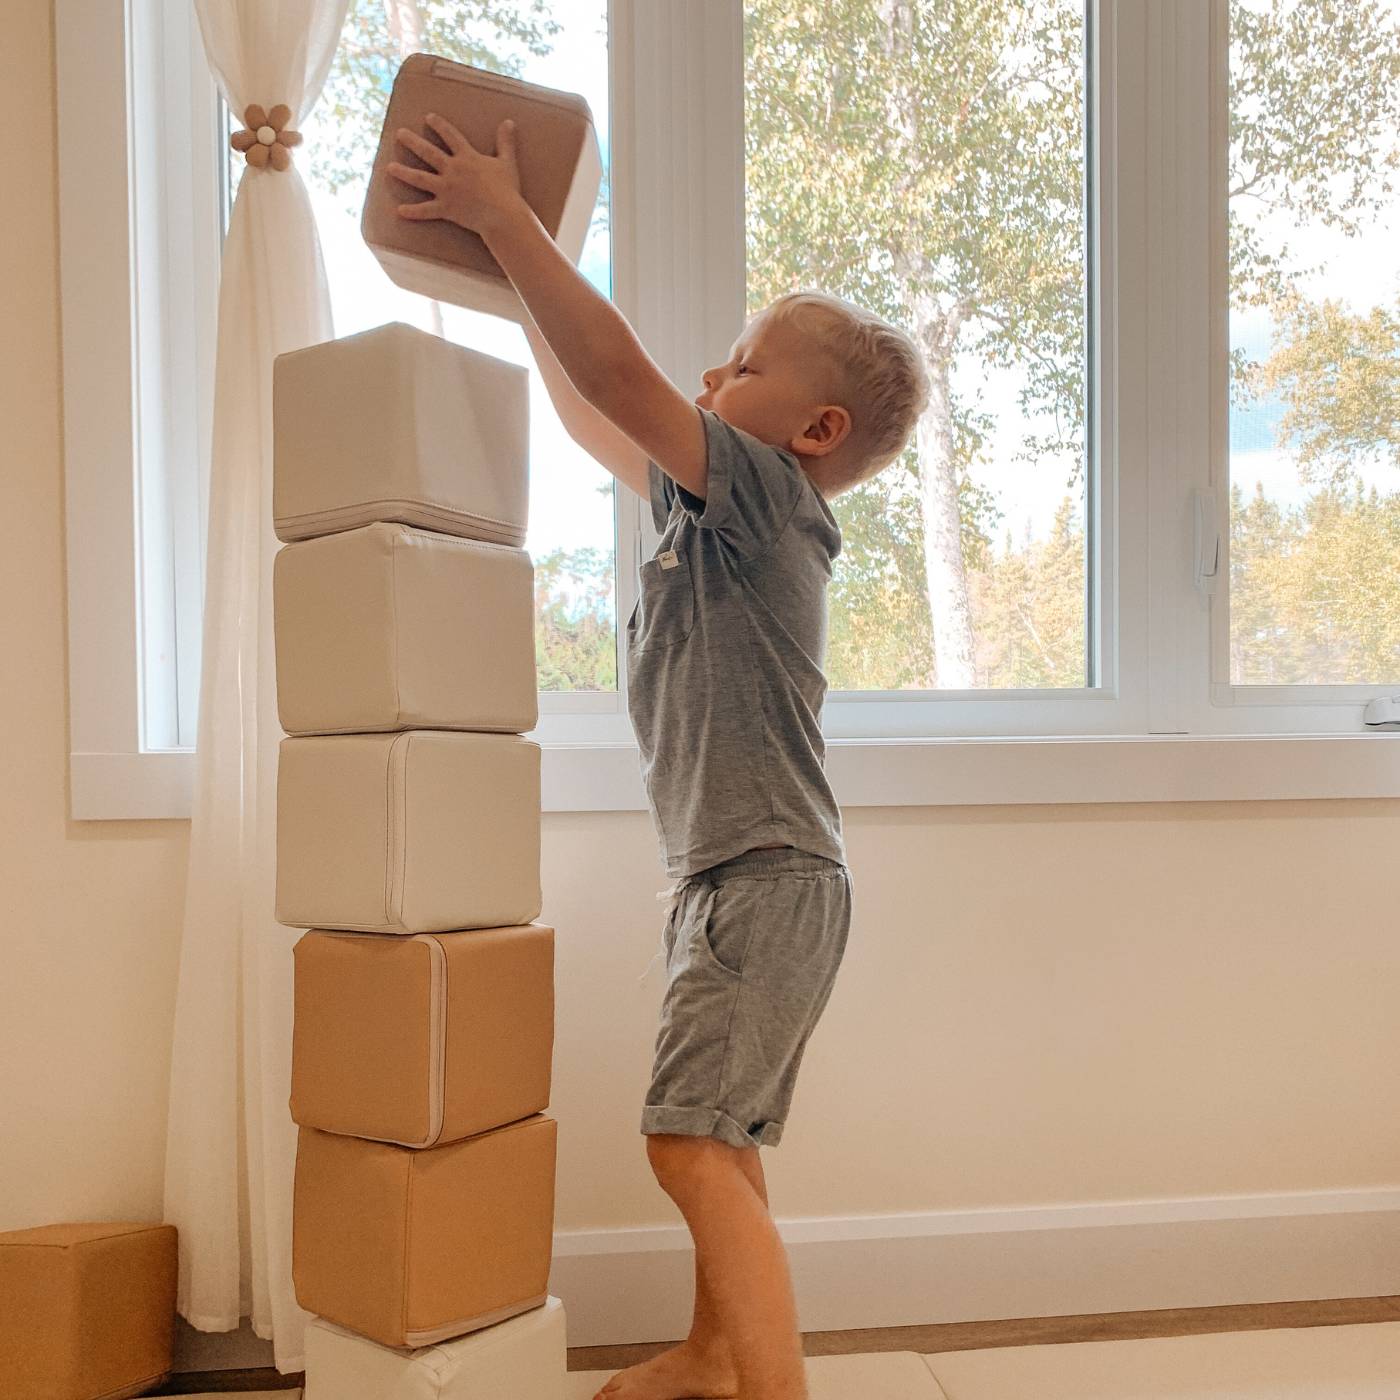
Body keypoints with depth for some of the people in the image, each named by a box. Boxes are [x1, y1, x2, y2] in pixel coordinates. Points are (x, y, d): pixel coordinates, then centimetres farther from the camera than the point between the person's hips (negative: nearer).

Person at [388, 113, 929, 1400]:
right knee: (718, 1143, 20)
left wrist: (505, 216, -16)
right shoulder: (715, 503, 14)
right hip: (733, 878, 10)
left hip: (771, 880, -10)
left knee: (691, 1142, -14)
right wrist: (520, 272, 22)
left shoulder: (764, 491, -12)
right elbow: (593, 416, 23)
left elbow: (620, 375, -23)